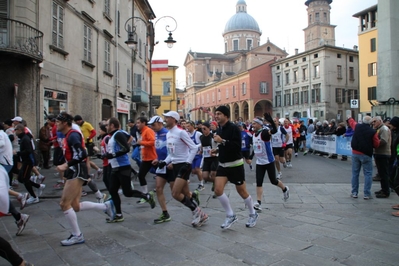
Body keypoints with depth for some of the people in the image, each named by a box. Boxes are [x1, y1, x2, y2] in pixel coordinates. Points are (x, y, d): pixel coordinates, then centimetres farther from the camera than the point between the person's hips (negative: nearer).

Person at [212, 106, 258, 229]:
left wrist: (222, 141, -31)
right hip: (223, 165, 7)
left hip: (235, 165, -7)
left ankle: (253, 214, 32)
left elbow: (237, 146, -28)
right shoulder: (219, 129, 6)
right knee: (218, 190, -5)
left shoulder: (233, 128, -18)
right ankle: (231, 215, 13)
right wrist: (218, 150, 6)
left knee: (242, 192, 8)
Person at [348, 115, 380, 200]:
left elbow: (352, 122, 23)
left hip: (355, 153, 4)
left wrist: (349, 118, 44)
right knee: (368, 174, 5)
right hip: (366, 155, -3)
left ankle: (354, 192, 15)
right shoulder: (373, 132, -11)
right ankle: (366, 194, 5)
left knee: (355, 173, 11)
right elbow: (376, 145, -7)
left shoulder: (357, 126, -1)